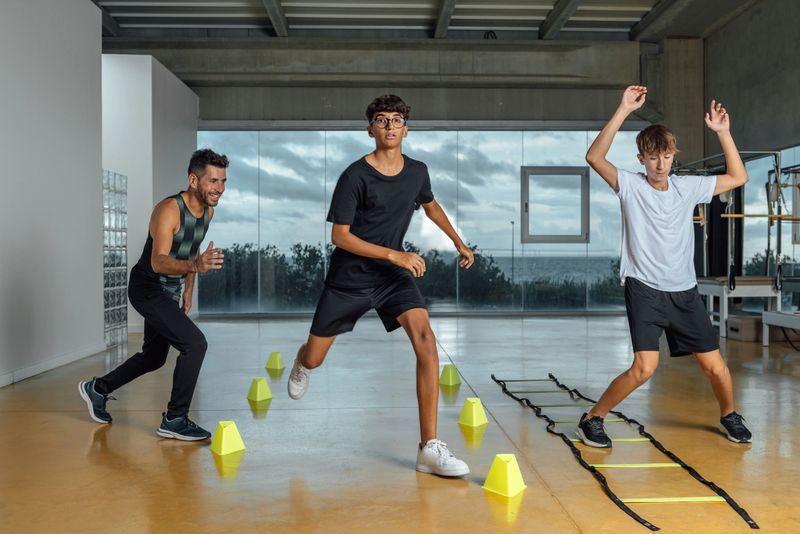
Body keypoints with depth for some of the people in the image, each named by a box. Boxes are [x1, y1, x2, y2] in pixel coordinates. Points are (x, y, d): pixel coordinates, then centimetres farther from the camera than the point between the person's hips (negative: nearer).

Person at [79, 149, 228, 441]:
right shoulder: (169, 209, -27)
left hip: (170, 291, 9)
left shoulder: (208, 211, -1)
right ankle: (174, 420, -7)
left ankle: (97, 389, 39)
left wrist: (188, 293, 17)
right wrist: (195, 266, -56)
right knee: (195, 344, -19)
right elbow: (158, 262, -38)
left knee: (154, 356, 19)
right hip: (148, 288, -9)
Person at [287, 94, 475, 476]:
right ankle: (302, 364, 53)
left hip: (394, 275, 3)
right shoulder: (355, 176, -16)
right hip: (350, 277, -3)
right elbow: (340, 235, -17)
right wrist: (394, 254, -24)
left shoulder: (417, 171, 0)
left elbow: (430, 205, 22)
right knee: (313, 359, 8)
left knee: (425, 340, -22)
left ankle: (430, 448, -18)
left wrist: (459, 243, 22)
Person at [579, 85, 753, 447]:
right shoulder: (630, 186, -6)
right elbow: (594, 157, -21)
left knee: (715, 366, 6)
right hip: (645, 291, -4)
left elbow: (738, 177, 11)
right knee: (645, 367, -17)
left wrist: (723, 132, 1)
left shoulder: (688, 188, 6)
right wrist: (624, 110, -26)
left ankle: (729, 416, 37)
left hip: (684, 292, 4)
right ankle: (592, 419, 2)